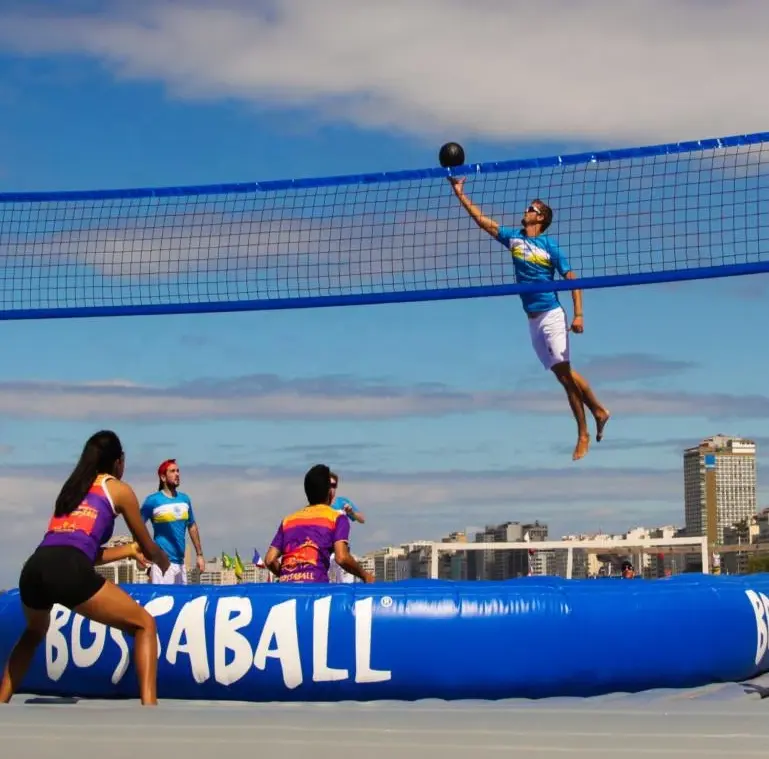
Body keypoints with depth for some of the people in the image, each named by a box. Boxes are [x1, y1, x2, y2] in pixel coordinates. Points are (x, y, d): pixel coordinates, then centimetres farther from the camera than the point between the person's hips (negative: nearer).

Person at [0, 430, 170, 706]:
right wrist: (166, 564, 49)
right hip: (68, 572, -6)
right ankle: (148, 707, -10)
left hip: (33, 570, 6)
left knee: (34, 633, 37)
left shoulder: (72, 489, 33)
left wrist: (129, 550, 51)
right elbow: (149, 548, 28)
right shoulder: (119, 489, 18)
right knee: (144, 624, 8)